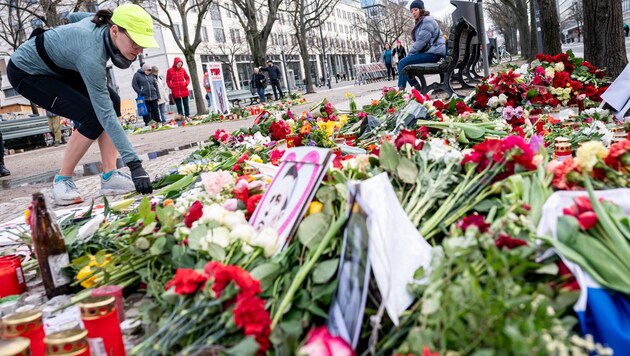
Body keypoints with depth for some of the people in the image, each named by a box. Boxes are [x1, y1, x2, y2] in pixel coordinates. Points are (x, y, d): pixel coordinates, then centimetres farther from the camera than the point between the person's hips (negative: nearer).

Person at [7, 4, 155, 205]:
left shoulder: (104, 22, -16)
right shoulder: (91, 54, -39)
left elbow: (74, 17, 7)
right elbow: (105, 114, -42)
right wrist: (134, 164, -45)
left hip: (56, 66, 9)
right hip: (26, 72, -9)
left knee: (111, 101, -10)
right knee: (93, 116, -23)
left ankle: (110, 177, -9)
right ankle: (62, 182, -6)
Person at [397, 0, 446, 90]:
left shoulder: (427, 20, -8)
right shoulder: (420, 22, 23)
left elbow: (422, 40, -18)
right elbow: (419, 40, 20)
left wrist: (410, 53, -12)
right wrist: (411, 54, 5)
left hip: (433, 53, -10)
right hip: (428, 52, 10)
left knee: (402, 63, -19)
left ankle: (401, 90, -20)